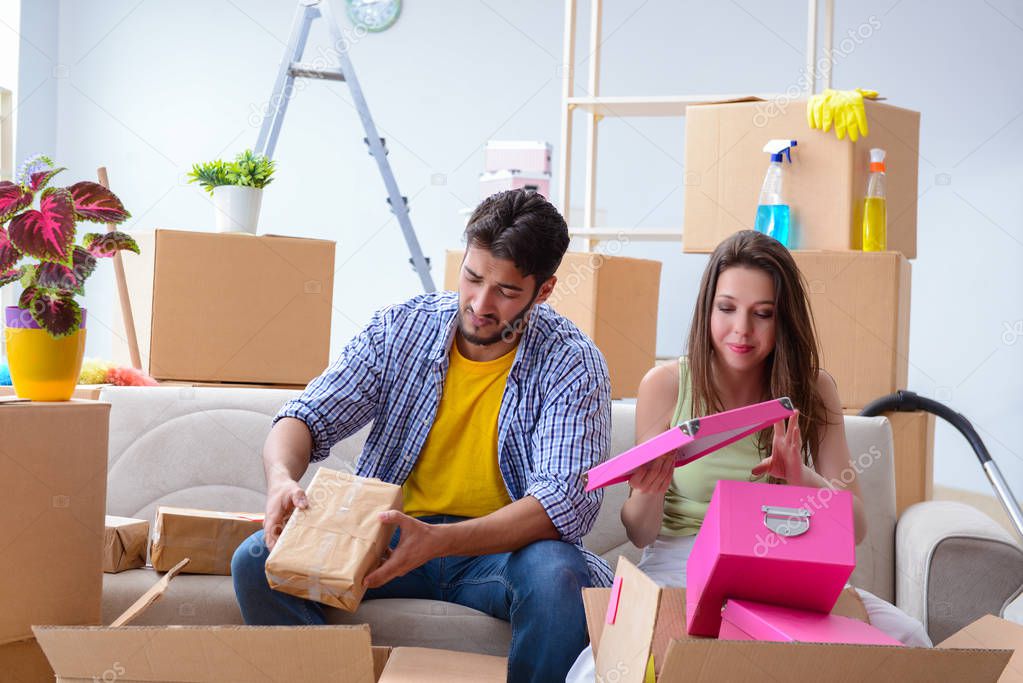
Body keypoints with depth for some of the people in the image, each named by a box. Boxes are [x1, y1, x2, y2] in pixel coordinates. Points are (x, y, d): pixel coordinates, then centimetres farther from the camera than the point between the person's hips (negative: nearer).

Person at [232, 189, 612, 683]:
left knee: (558, 577, -36)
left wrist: (437, 541, -37)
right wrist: (281, 476, -27)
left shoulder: (572, 364, -11)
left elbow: (568, 502, -23)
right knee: (258, 560, -18)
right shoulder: (401, 328, -1)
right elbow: (307, 418, 0)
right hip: (389, 531, 3)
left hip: (501, 546, -3)